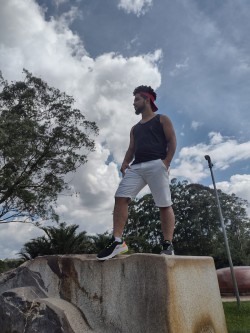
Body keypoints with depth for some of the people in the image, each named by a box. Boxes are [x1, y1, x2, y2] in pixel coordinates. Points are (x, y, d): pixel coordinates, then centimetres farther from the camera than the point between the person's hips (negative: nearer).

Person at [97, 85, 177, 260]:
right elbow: (131, 149, 23)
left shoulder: (162, 119, 14)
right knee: (120, 197, -13)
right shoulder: (135, 128, 31)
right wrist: (125, 163, 3)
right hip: (136, 166, 5)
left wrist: (166, 161, -13)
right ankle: (118, 241, -14)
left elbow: (172, 141, 2)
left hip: (156, 164, -5)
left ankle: (168, 245, -2)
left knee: (164, 204, -8)